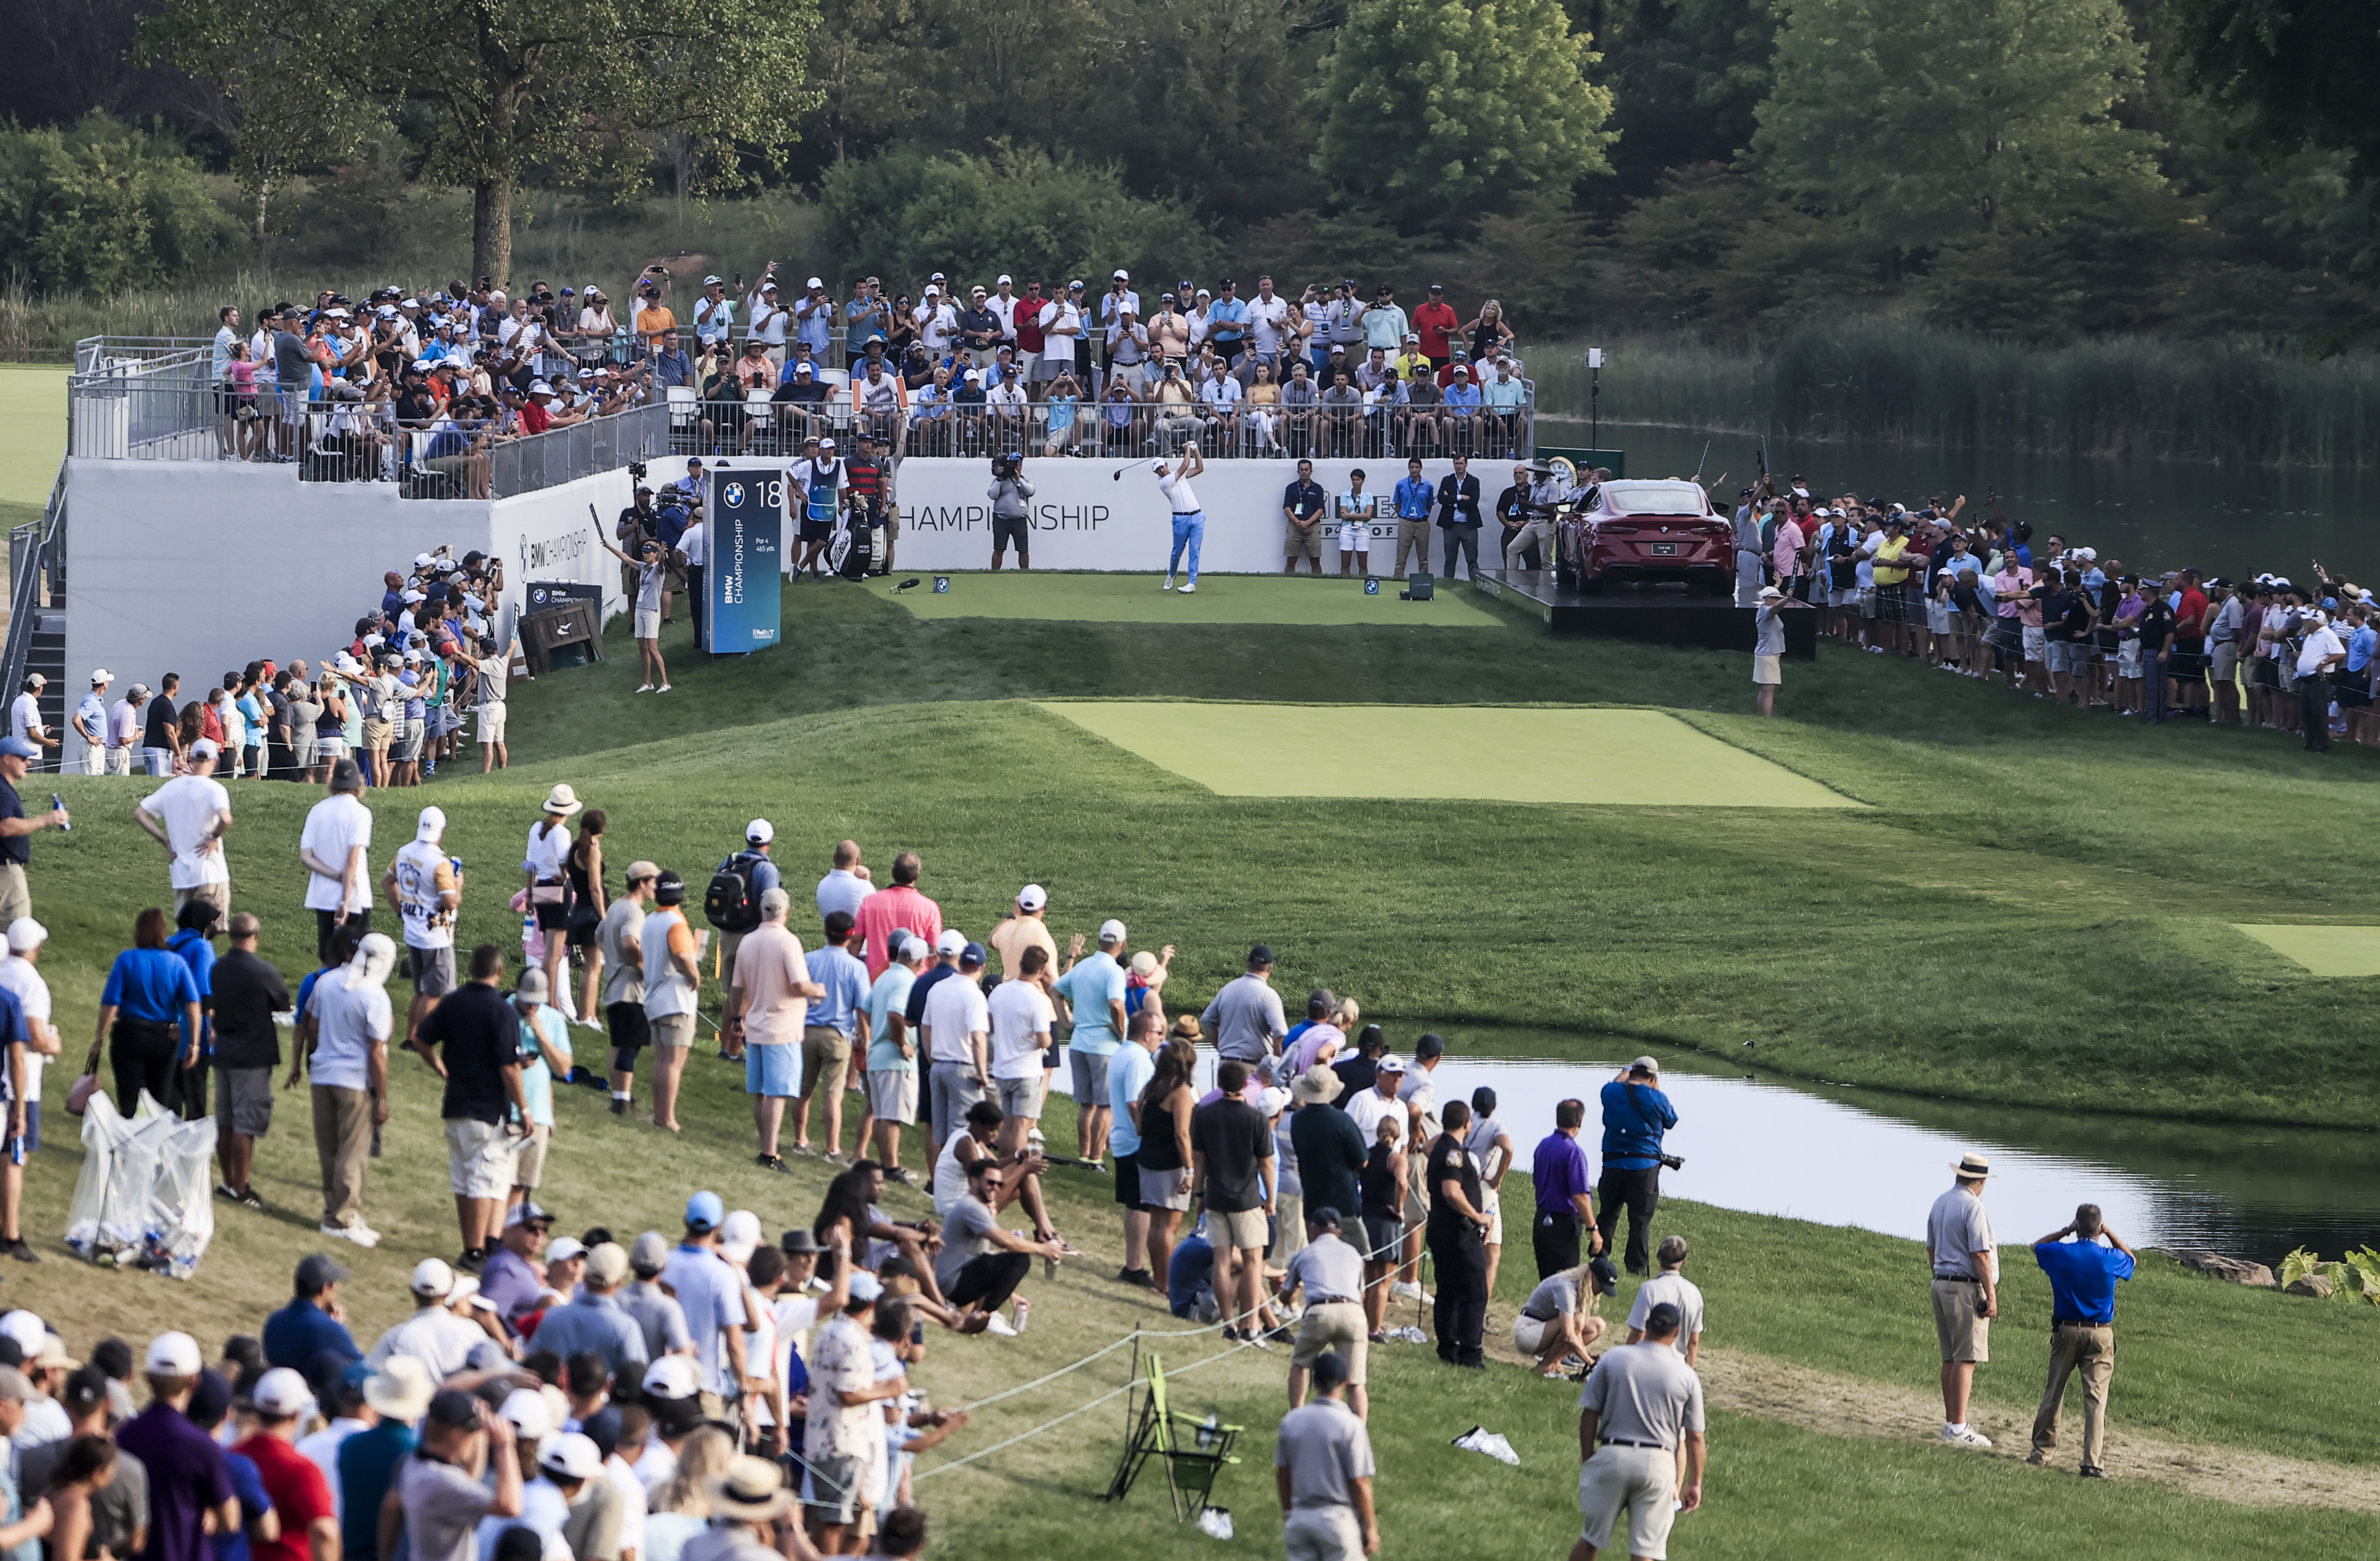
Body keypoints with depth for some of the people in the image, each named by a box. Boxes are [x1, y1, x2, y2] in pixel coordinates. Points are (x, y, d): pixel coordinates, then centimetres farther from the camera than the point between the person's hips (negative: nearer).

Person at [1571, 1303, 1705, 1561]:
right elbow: (1695, 1437, 2)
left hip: (1612, 1455, 0)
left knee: (1591, 1539, 13)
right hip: (1657, 1463, 0)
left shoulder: (1613, 1359, 1)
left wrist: (1587, 1462, 9)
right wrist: (1695, 1483, 12)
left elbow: (1589, 1415, 1)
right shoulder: (1686, 1376, 0)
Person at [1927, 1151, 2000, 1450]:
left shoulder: (1940, 1204, 13)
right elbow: (1980, 1256, -17)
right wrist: (1991, 1296, -14)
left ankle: (1951, 1423, 16)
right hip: (1967, 1288, -9)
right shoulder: (1973, 1207, -14)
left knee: (1950, 1358, 12)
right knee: (1966, 1358, -8)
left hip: (1942, 1282, 9)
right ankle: (1958, 1428, -12)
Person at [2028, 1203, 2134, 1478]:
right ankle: (2093, 1462, -10)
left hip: (2066, 1332, 1)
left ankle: (2041, 1450, 23)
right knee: (2096, 1398, -4)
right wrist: (2109, 1233, 13)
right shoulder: (2111, 1259, -8)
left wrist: (2067, 1231, 8)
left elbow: (2037, 1246, 16)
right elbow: (2130, 1258, 17)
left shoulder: (2061, 1254, -7)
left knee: (2054, 1392, 14)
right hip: (2101, 1335, -1)